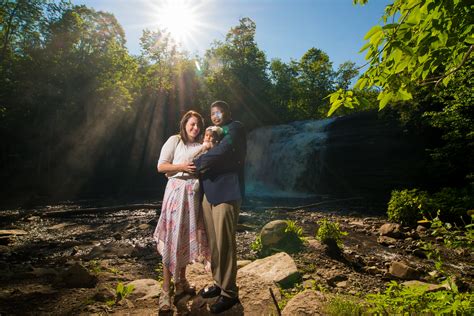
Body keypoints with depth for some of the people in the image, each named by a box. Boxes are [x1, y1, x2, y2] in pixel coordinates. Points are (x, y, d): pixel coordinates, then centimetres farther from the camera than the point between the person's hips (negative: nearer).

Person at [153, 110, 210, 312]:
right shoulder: (174, 141, 1)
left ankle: (181, 282, 27)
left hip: (194, 195, 5)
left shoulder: (201, 146, 13)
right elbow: (161, 166, -3)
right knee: (172, 238, -4)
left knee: (187, 237, 11)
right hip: (176, 192, -4)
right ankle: (165, 290, 5)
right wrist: (182, 167, -16)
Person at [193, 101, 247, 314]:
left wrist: (194, 164, -6)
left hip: (226, 192, -8)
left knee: (225, 242, -6)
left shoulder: (236, 129, -2)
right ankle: (219, 283, 25)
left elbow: (220, 152, -16)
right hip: (209, 191, 8)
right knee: (212, 241, 10)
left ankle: (229, 293, 7)